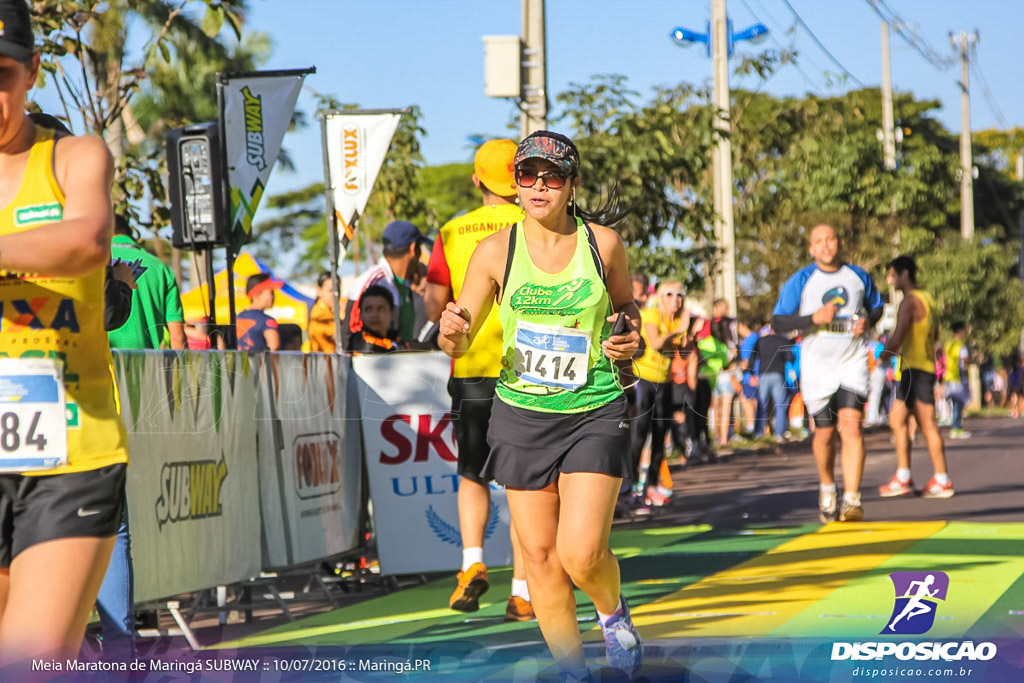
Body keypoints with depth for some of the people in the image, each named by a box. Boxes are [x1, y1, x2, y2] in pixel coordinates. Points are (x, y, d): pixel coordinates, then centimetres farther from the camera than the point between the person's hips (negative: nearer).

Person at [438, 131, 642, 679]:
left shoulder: (604, 243, -2)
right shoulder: (495, 251, -4)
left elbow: (626, 306, 17)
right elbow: (457, 345, 0)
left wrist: (630, 337, -5)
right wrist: (451, 332, -23)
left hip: (595, 413, -1)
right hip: (521, 413, 1)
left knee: (582, 556, -13)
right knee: (539, 556, 3)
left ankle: (613, 612, 21)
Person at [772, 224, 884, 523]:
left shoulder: (859, 277, 6)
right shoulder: (800, 281, 0)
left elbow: (877, 306, 22)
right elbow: (778, 322, -4)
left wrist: (867, 321, -2)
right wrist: (814, 318, -18)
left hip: (852, 360, 0)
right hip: (817, 364, 0)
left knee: (851, 425, -18)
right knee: (825, 433, 6)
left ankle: (852, 499, -20)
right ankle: (827, 488, 34)